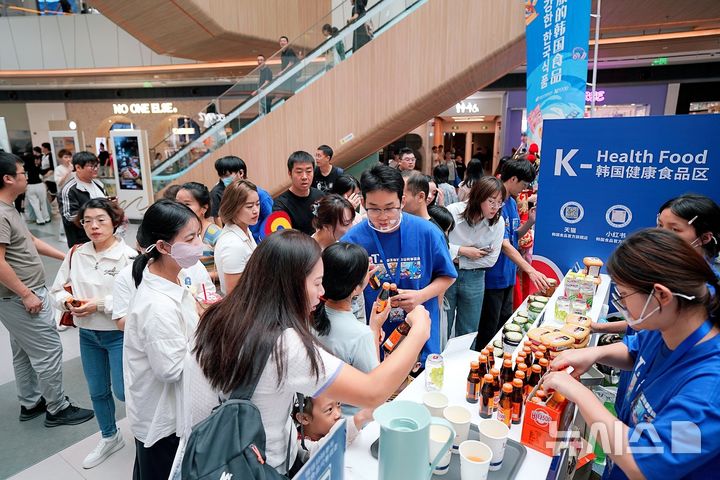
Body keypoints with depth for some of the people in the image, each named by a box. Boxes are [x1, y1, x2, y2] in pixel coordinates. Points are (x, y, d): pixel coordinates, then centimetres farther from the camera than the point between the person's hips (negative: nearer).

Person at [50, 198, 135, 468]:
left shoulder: (128, 257, -19)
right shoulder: (76, 255, -2)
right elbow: (57, 290, 7)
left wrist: (100, 304, -26)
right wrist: (67, 301, -14)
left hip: (119, 334, -5)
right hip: (87, 334, 6)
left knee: (123, 391, 1)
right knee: (97, 391, 20)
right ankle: (110, 438, 44)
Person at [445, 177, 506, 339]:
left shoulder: (498, 222, -8)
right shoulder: (453, 211, -16)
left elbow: (491, 259, -8)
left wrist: (460, 261, -13)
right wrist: (462, 250, -20)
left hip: (474, 279, 2)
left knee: (468, 333, 16)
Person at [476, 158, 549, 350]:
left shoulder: (512, 203, 8)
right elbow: (504, 244, -27)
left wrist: (530, 222, -5)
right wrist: (530, 270, -31)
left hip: (508, 274, 9)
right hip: (493, 275, -9)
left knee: (505, 323, 22)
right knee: (489, 328, 5)